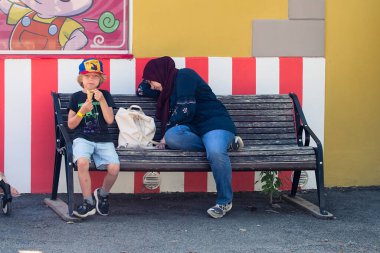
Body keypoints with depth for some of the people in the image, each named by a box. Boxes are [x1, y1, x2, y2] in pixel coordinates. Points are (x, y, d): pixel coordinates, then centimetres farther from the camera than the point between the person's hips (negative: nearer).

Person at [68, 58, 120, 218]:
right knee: (82, 162, -34)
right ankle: (88, 202, -18)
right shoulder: (76, 97, 9)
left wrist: (102, 100, -11)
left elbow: (110, 120, -1)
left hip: (103, 139, 1)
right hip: (82, 138, -1)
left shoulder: (105, 95, 11)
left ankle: (102, 194, 8)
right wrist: (82, 111, -12)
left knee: (114, 167, -25)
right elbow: (71, 125, 5)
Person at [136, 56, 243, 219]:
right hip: (194, 128, 7)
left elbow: (185, 110, -10)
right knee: (172, 136, -29)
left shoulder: (184, 76, 1)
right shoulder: (169, 86, 28)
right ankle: (221, 145, -19)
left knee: (215, 152, -40)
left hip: (215, 122, -7)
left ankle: (225, 201, -21)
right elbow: (141, 91, 40)